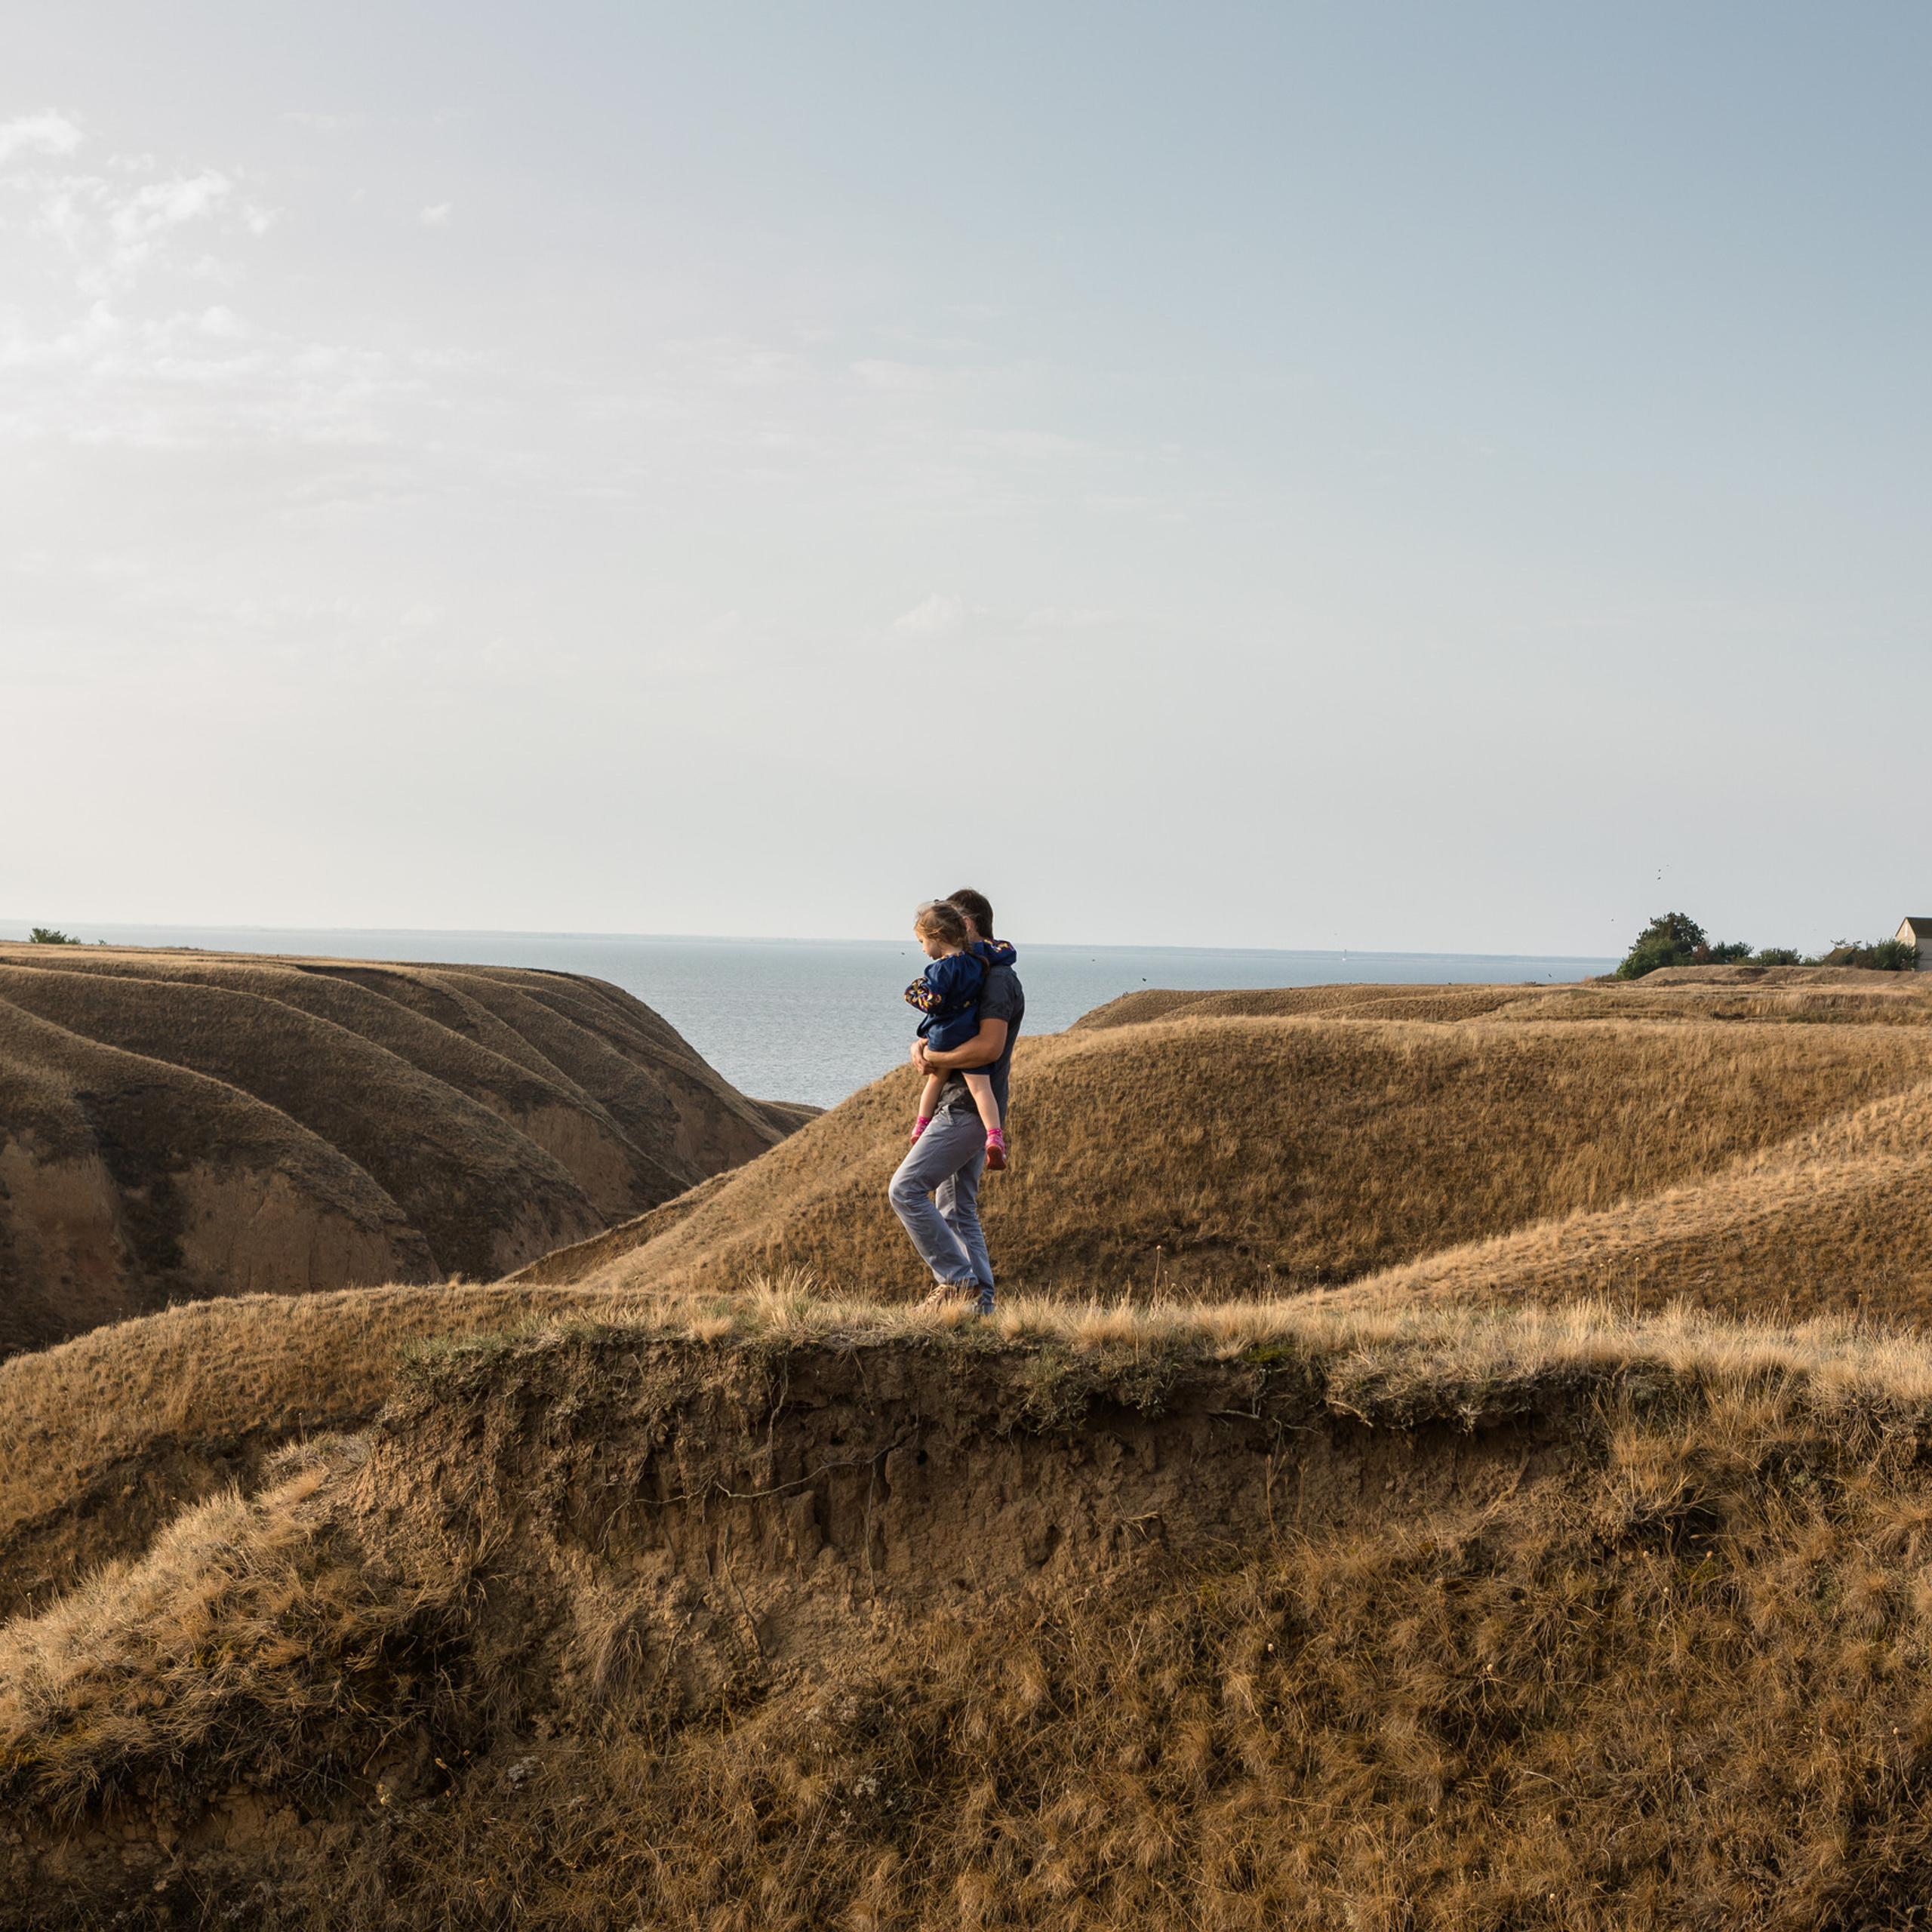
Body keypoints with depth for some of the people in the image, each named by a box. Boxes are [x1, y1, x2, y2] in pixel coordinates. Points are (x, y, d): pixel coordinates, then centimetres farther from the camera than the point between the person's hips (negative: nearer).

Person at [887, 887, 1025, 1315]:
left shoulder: (998, 980, -14)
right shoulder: (972, 977, 20)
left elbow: (988, 1047, -26)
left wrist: (936, 1060, -14)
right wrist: (921, 1046, 0)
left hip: (969, 1110, -11)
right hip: (962, 1108, 11)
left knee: (906, 1189, -14)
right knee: (956, 1212, 10)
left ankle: (957, 1278, -12)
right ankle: (981, 1303, 10)